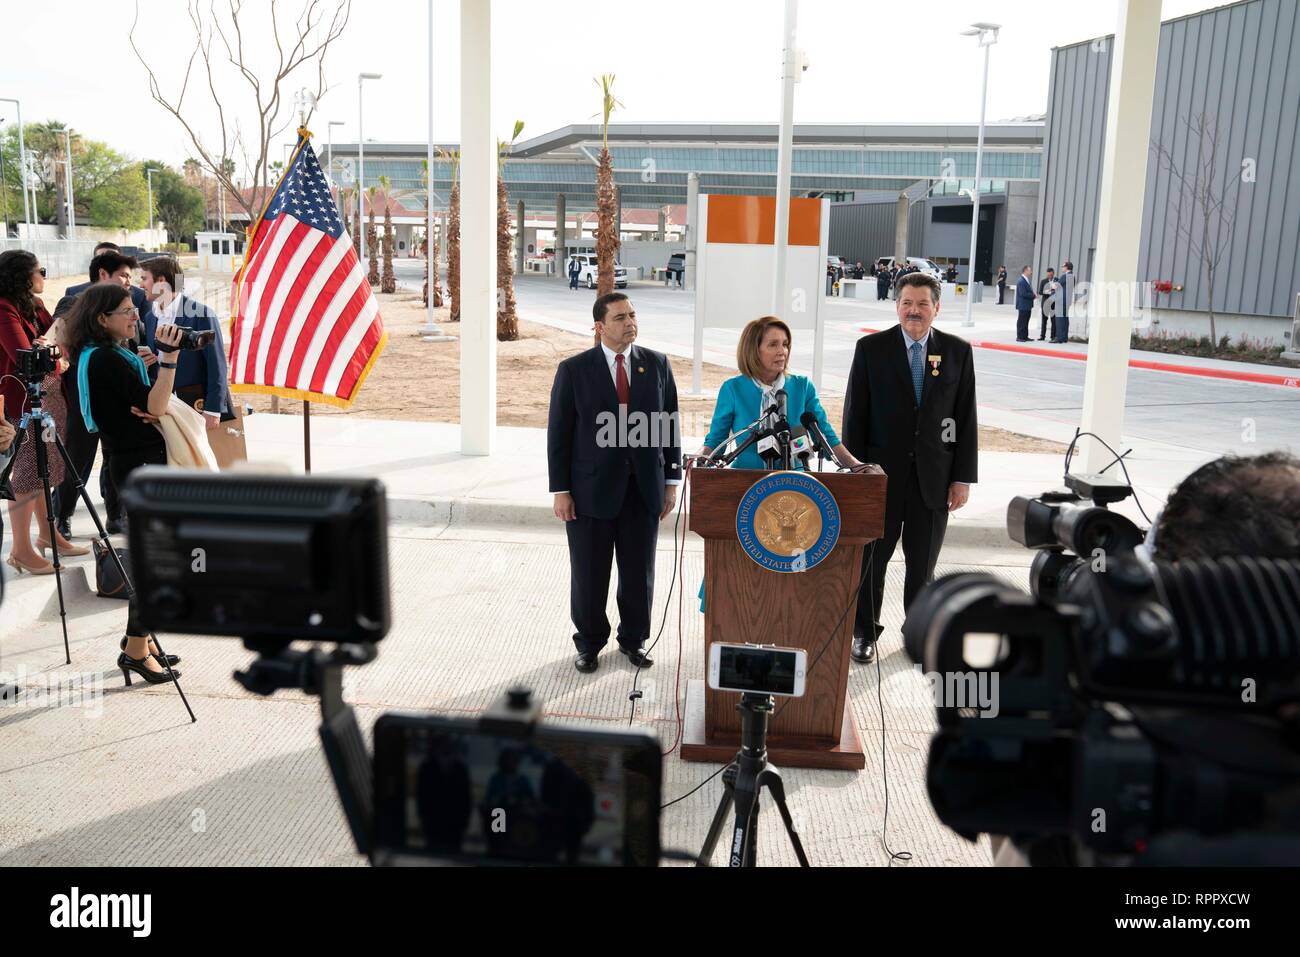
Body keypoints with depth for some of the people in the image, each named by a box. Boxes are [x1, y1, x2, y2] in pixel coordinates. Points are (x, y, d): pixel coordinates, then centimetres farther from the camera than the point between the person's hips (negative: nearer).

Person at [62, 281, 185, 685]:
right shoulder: (106, 359, -16)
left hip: (141, 461, 10)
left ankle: (138, 638, 23)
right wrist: (169, 356, -29)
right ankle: (136, 650, 2)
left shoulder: (116, 354, 13)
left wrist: (156, 410, -4)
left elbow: (145, 406, 18)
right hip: (139, 465, -10)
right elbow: (154, 406, -22)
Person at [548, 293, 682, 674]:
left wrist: (671, 481, 3)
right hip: (591, 489, -2)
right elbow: (558, 432, -3)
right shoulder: (574, 370, -4)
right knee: (588, 573, 8)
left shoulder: (657, 364, 3)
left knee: (639, 571, 11)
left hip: (644, 489, 2)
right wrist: (561, 491, -6)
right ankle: (589, 642, 27)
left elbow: (670, 424, 6)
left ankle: (633, 639, 30)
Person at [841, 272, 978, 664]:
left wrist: (963, 477, 0)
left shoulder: (957, 351, 3)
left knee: (923, 562, 11)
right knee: (871, 558, 9)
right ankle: (864, 632, 24)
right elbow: (855, 414, -1)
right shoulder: (871, 348, -2)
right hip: (882, 471, -1)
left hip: (934, 476, 1)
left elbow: (966, 418, 3)